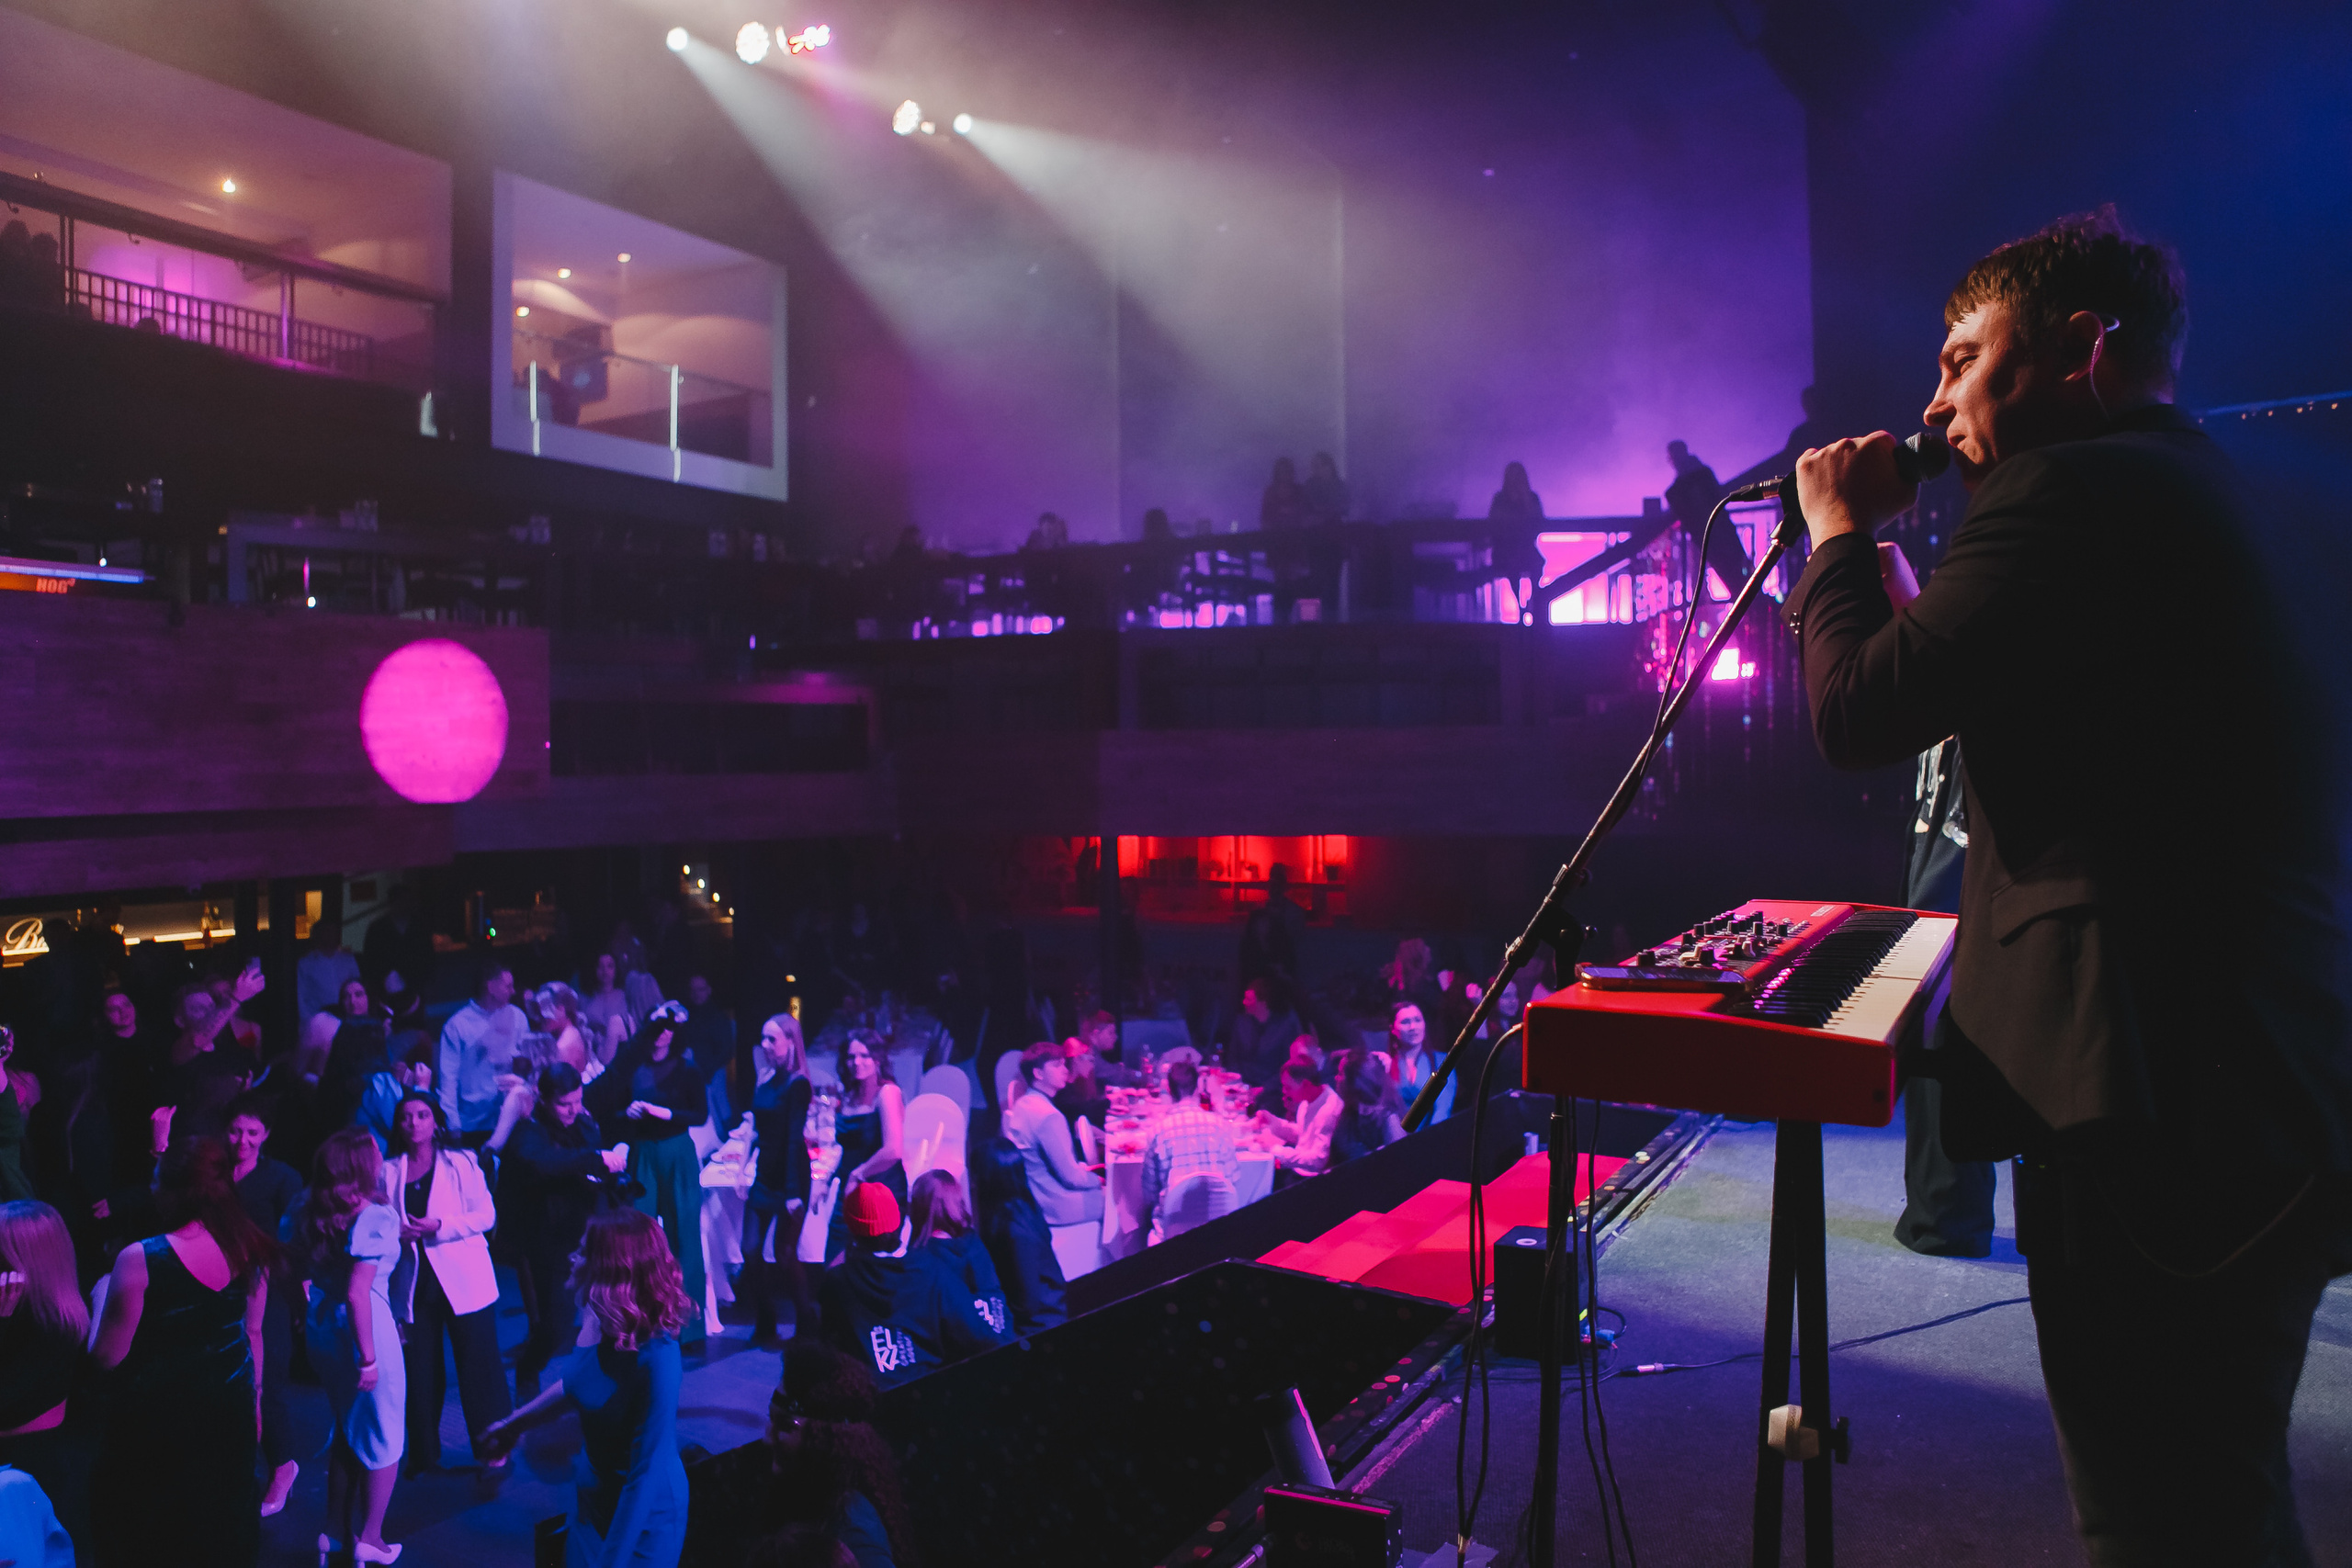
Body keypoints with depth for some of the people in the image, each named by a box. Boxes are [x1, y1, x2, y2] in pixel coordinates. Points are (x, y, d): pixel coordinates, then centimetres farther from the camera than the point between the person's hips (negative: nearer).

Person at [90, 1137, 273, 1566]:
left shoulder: (140, 1260, -23)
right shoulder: (249, 1252, -8)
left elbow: (107, 1355, -15)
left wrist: (105, 1294, 1)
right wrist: (254, 1401, 17)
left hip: (158, 1415, -4)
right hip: (230, 1412, 4)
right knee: (223, 1526, 22)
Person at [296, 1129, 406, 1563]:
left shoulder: (312, 1213, 2)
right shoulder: (375, 1216, -20)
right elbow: (358, 1293, -24)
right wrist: (369, 1356, -20)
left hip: (322, 1328, 7)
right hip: (360, 1328, -7)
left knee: (346, 1428, 24)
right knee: (383, 1436, 11)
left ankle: (336, 1531, 32)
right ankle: (369, 1540, 17)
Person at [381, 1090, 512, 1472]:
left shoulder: (460, 1162, -1)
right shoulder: (389, 1171, 6)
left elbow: (486, 1215, -5)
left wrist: (438, 1226, -16)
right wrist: (395, 1234, -8)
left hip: (464, 1280, -2)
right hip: (414, 1284, 3)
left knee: (479, 1368, 1)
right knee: (420, 1372, 7)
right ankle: (423, 1456, 23)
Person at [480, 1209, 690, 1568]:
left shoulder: (657, 1357, -33)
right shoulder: (598, 1323, -12)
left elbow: (647, 1473, -29)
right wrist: (515, 1423, 22)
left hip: (644, 1516, -7)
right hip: (593, 1499, 7)